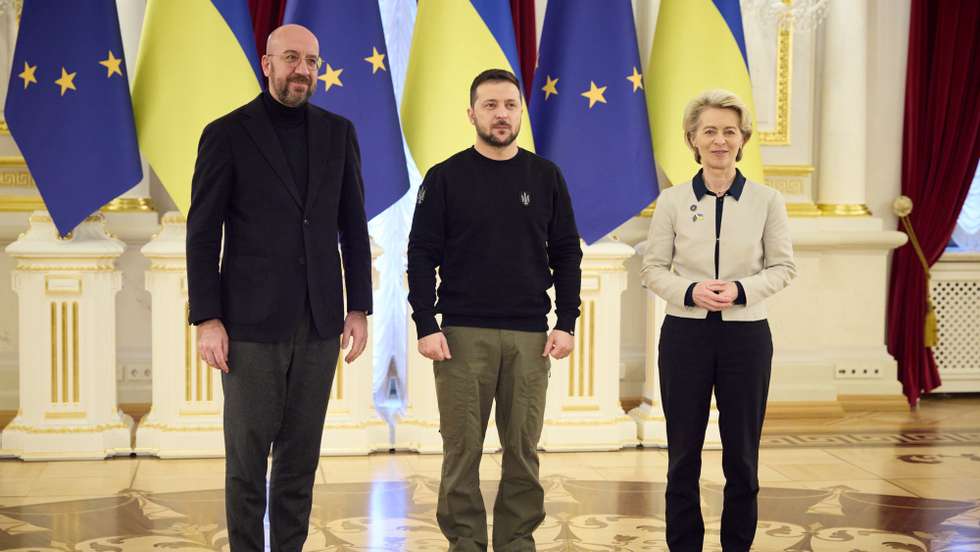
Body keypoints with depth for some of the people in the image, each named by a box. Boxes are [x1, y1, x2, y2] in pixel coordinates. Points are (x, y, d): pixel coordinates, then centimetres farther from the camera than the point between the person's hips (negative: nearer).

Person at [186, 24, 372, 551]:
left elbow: (352, 227, 10)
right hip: (252, 322, -3)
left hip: (318, 323, 3)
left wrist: (359, 307, 5)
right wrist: (206, 320, -10)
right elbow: (202, 234, -4)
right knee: (247, 454, 2)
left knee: (301, 454, 9)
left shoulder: (337, 133, 8)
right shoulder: (226, 134, -3)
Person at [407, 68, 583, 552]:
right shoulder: (446, 177, 2)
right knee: (462, 450, 2)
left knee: (523, 451, 6)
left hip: (530, 337, 2)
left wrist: (566, 323, 1)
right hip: (462, 335, -2)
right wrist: (426, 326, -8)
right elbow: (421, 256, 0)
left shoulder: (546, 177, 7)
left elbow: (567, 255, 9)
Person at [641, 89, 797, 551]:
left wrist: (741, 290, -15)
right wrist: (690, 291, -16)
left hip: (746, 335, 0)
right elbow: (653, 268, 2)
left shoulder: (766, 200, 0)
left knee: (742, 453, 7)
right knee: (683, 452, 6)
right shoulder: (672, 201, 0)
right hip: (685, 334, 0)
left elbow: (783, 266, 3)